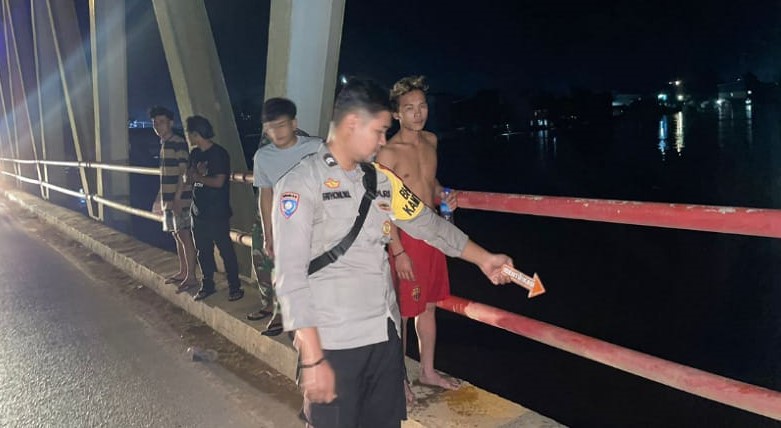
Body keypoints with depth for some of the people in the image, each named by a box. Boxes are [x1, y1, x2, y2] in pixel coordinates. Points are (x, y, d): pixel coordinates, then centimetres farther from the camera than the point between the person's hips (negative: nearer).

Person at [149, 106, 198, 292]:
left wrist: (177, 198, -21)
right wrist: (161, 198, 20)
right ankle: (183, 272, 24)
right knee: (177, 236, 14)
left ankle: (191, 276, 1)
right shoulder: (164, 144, 15)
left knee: (185, 236, -5)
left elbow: (183, 172, -17)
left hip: (180, 199, -9)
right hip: (168, 199, 9)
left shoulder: (179, 143, -12)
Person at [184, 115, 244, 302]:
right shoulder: (195, 154, 10)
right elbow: (190, 176, 11)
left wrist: (199, 177, -7)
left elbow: (219, 181, -18)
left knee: (226, 250, -1)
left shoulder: (219, 154, -12)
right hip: (198, 211, 7)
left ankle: (234, 286, 8)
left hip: (217, 213, -7)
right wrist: (196, 172, -9)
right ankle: (207, 285, 26)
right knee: (203, 251, 14)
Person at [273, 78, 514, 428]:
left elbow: (428, 224, 21)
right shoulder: (302, 182, -10)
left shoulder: (382, 180, 10)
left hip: (385, 335, 6)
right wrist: (312, 358, -17)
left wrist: (483, 258, 22)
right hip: (333, 343, -6)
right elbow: (291, 276, -15)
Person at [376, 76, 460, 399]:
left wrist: (443, 197, 3)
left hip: (432, 234, 7)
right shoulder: (387, 153, -14)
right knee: (401, 312, 5)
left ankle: (428, 371, 34)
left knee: (428, 307, 17)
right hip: (405, 237, -7)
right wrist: (397, 251, -20)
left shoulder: (431, 141, 7)